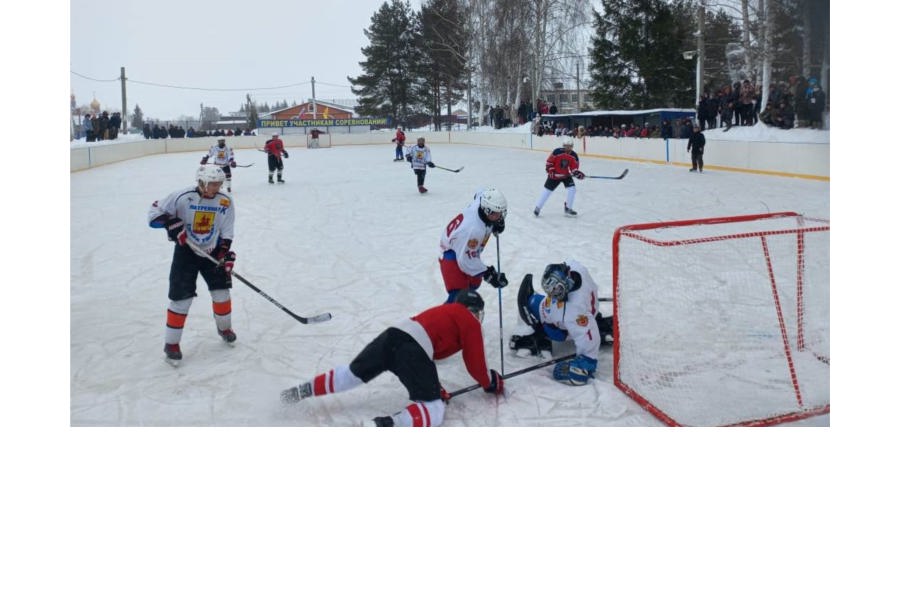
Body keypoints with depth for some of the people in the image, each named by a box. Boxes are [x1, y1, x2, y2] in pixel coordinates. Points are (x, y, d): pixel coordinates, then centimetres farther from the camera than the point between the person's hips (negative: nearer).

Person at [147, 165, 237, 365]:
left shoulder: (225, 202, -8)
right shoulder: (182, 197, -18)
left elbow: (226, 232, -1)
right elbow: (155, 213, -10)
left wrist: (225, 253, -12)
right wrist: (171, 223, -28)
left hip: (212, 251, 3)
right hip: (186, 251, -3)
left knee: (221, 290, 6)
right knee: (181, 298, -6)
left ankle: (224, 327, 34)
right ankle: (171, 343, 6)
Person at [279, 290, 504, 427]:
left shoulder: (442, 311, 35)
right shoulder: (471, 323, 14)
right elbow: (475, 365, 12)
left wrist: (434, 387, 43)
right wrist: (491, 383, 32)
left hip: (393, 334, 7)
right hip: (413, 349, -7)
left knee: (352, 373, 23)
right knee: (433, 410, -6)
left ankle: (301, 390, 16)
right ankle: (385, 425, -31)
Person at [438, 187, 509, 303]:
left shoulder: (483, 197, -20)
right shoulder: (473, 229, -42)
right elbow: (466, 260, -33)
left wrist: (500, 220, 2)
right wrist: (488, 274, -27)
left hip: (468, 249, 9)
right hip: (452, 254, -9)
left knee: (474, 283, 28)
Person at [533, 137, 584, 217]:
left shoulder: (574, 156, -11)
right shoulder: (557, 152, -22)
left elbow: (574, 168, -8)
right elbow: (549, 161, -13)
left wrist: (577, 173, -26)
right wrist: (550, 171, -17)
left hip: (566, 175, 3)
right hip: (555, 175, -3)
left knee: (571, 189, -12)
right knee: (547, 190, 0)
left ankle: (568, 209, 2)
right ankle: (537, 207, 15)